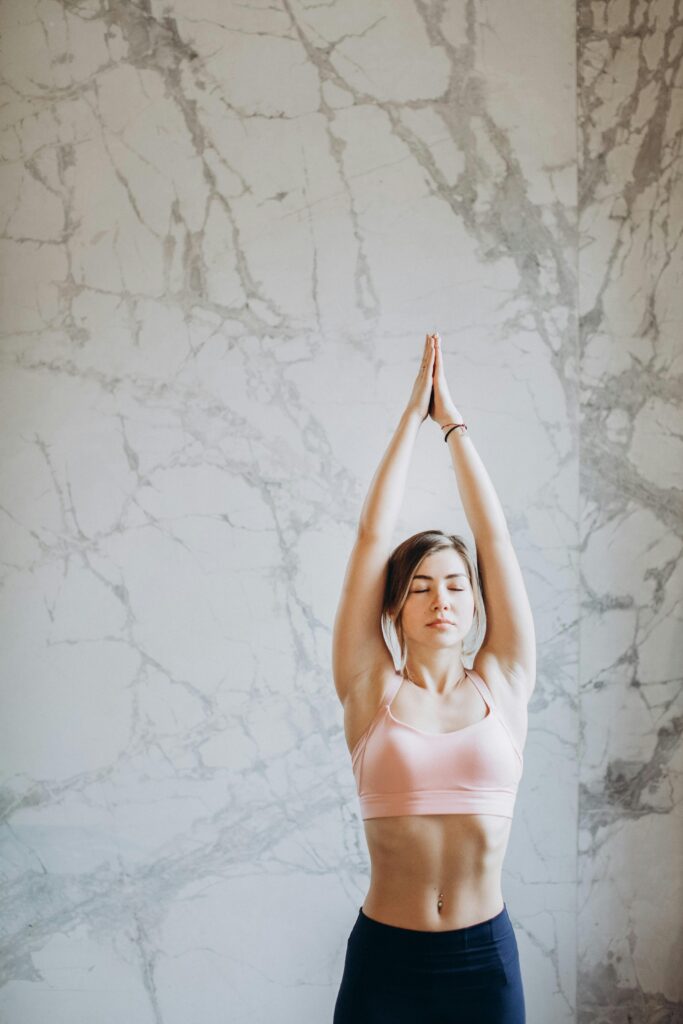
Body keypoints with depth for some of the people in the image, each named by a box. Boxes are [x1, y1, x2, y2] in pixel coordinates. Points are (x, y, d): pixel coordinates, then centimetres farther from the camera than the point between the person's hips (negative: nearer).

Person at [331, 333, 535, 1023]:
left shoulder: (502, 685, 1)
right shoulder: (372, 692, -2)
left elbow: (495, 536, -1)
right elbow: (371, 537, -4)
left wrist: (455, 424, 4)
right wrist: (414, 416, 1)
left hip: (485, 959, 1)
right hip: (384, 958, -1)